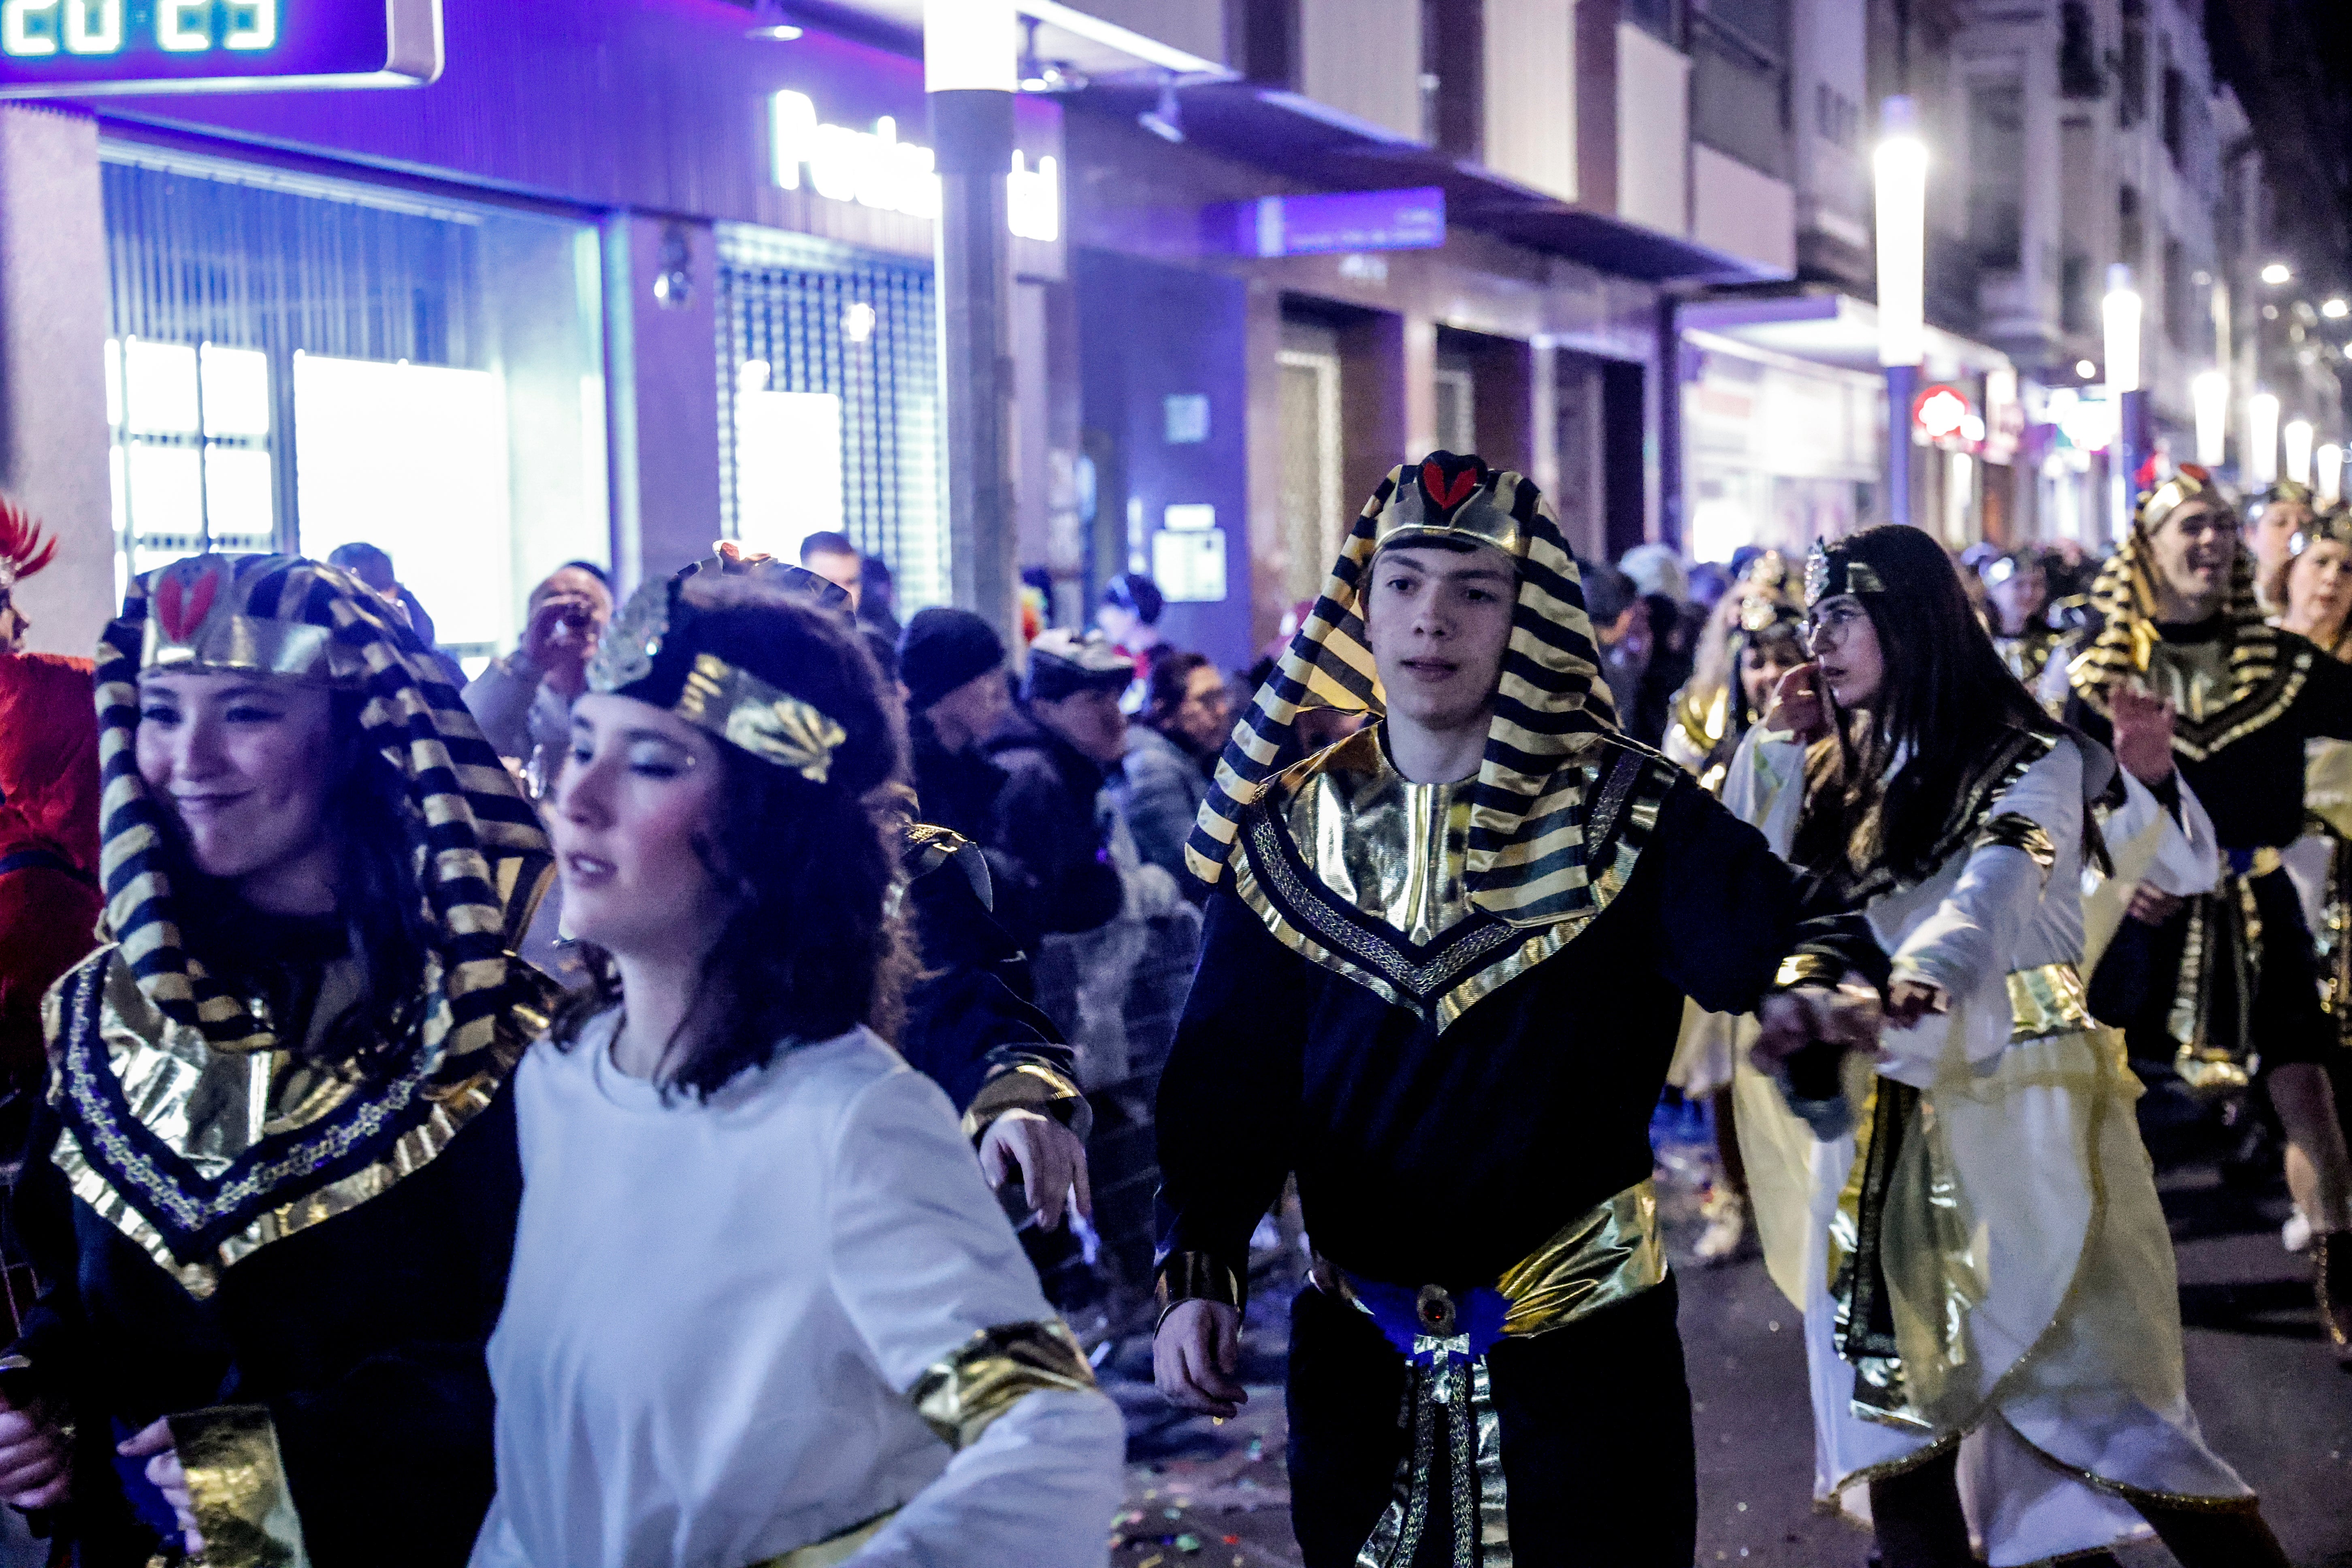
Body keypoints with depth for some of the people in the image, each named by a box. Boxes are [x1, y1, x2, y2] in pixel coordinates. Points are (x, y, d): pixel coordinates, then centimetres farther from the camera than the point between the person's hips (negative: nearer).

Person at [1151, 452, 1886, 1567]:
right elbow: (1227, 1078, -3)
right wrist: (1198, 1273, -18)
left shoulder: (1627, 814, -6)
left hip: (1585, 1354, -2)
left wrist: (1813, 981, -45)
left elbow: (1768, 925, -22)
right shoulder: (1289, 832, -1)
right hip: (1359, 1360, 2)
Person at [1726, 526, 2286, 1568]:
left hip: (2016, 1111, -6)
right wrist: (1774, 742, 3)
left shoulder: (2024, 758, -8)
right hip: (1883, 1119, 6)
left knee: (2085, 1397, -7)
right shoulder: (1837, 772, 12)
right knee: (1894, 1397, 7)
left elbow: (1997, 884, -26)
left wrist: (1922, 973, -46)